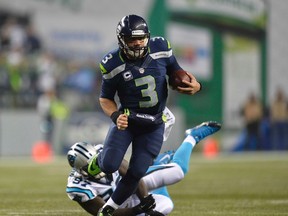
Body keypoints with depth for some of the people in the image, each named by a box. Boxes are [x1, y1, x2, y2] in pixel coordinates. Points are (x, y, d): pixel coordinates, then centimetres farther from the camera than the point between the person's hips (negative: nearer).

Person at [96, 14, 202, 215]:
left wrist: (194, 85, -18)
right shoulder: (113, 65, -16)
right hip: (127, 119, -2)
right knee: (109, 165, -15)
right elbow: (105, 99, -3)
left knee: (136, 173, -4)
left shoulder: (161, 49, -12)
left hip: (154, 125, 2)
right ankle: (100, 159, 24)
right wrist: (116, 115, -24)